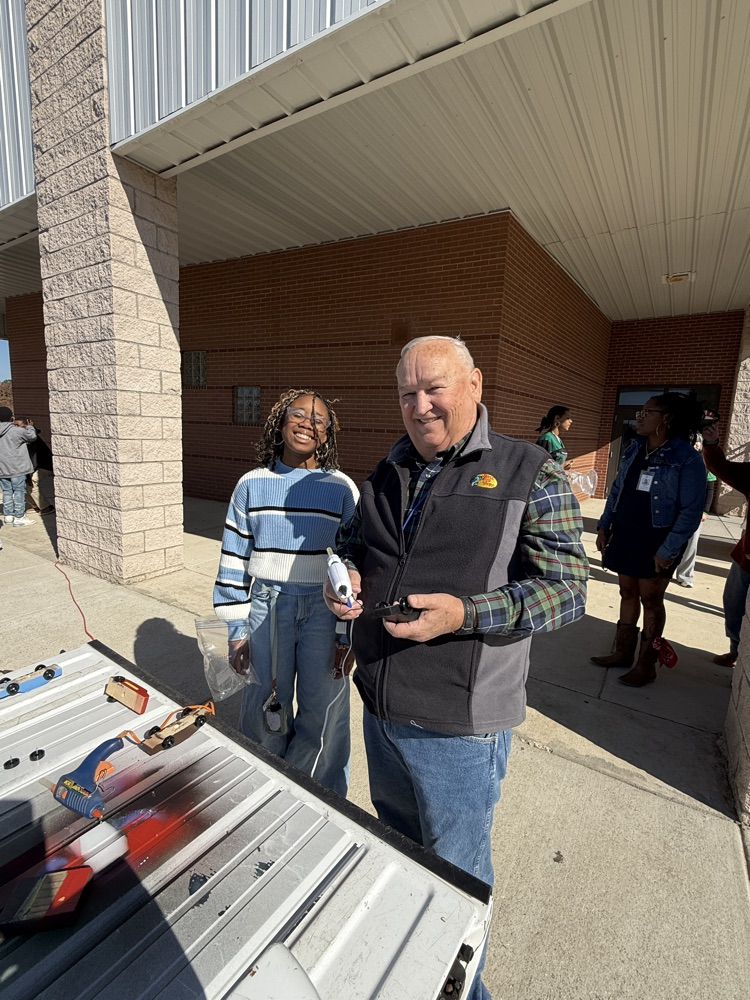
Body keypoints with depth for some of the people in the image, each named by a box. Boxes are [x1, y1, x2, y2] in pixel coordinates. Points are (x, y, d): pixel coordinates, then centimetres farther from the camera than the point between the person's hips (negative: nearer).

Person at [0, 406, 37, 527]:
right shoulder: (17, 431, -14)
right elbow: (32, 436, -1)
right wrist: (30, 427, 19)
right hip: (16, 468, -6)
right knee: (19, 491, 0)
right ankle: (19, 517, 2)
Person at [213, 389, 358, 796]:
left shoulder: (341, 488, -4)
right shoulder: (251, 485, 1)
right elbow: (234, 560, 3)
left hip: (324, 609, -1)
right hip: (266, 607, 1)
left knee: (323, 715, 8)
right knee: (265, 712, 14)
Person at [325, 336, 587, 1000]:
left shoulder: (531, 474, -12)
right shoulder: (389, 472, 5)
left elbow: (566, 590, -15)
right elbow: (352, 542, 15)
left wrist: (463, 613, -27)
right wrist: (345, 577, -8)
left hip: (457, 726, -6)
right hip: (380, 708, 6)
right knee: (395, 840, 31)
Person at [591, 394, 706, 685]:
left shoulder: (687, 458, -14)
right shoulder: (634, 449, 5)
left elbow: (691, 511, -15)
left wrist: (669, 550, -19)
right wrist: (604, 526, 7)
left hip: (657, 541, -5)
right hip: (624, 535, 6)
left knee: (650, 598, 6)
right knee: (627, 592, 14)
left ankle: (646, 664, 21)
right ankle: (622, 652, 28)